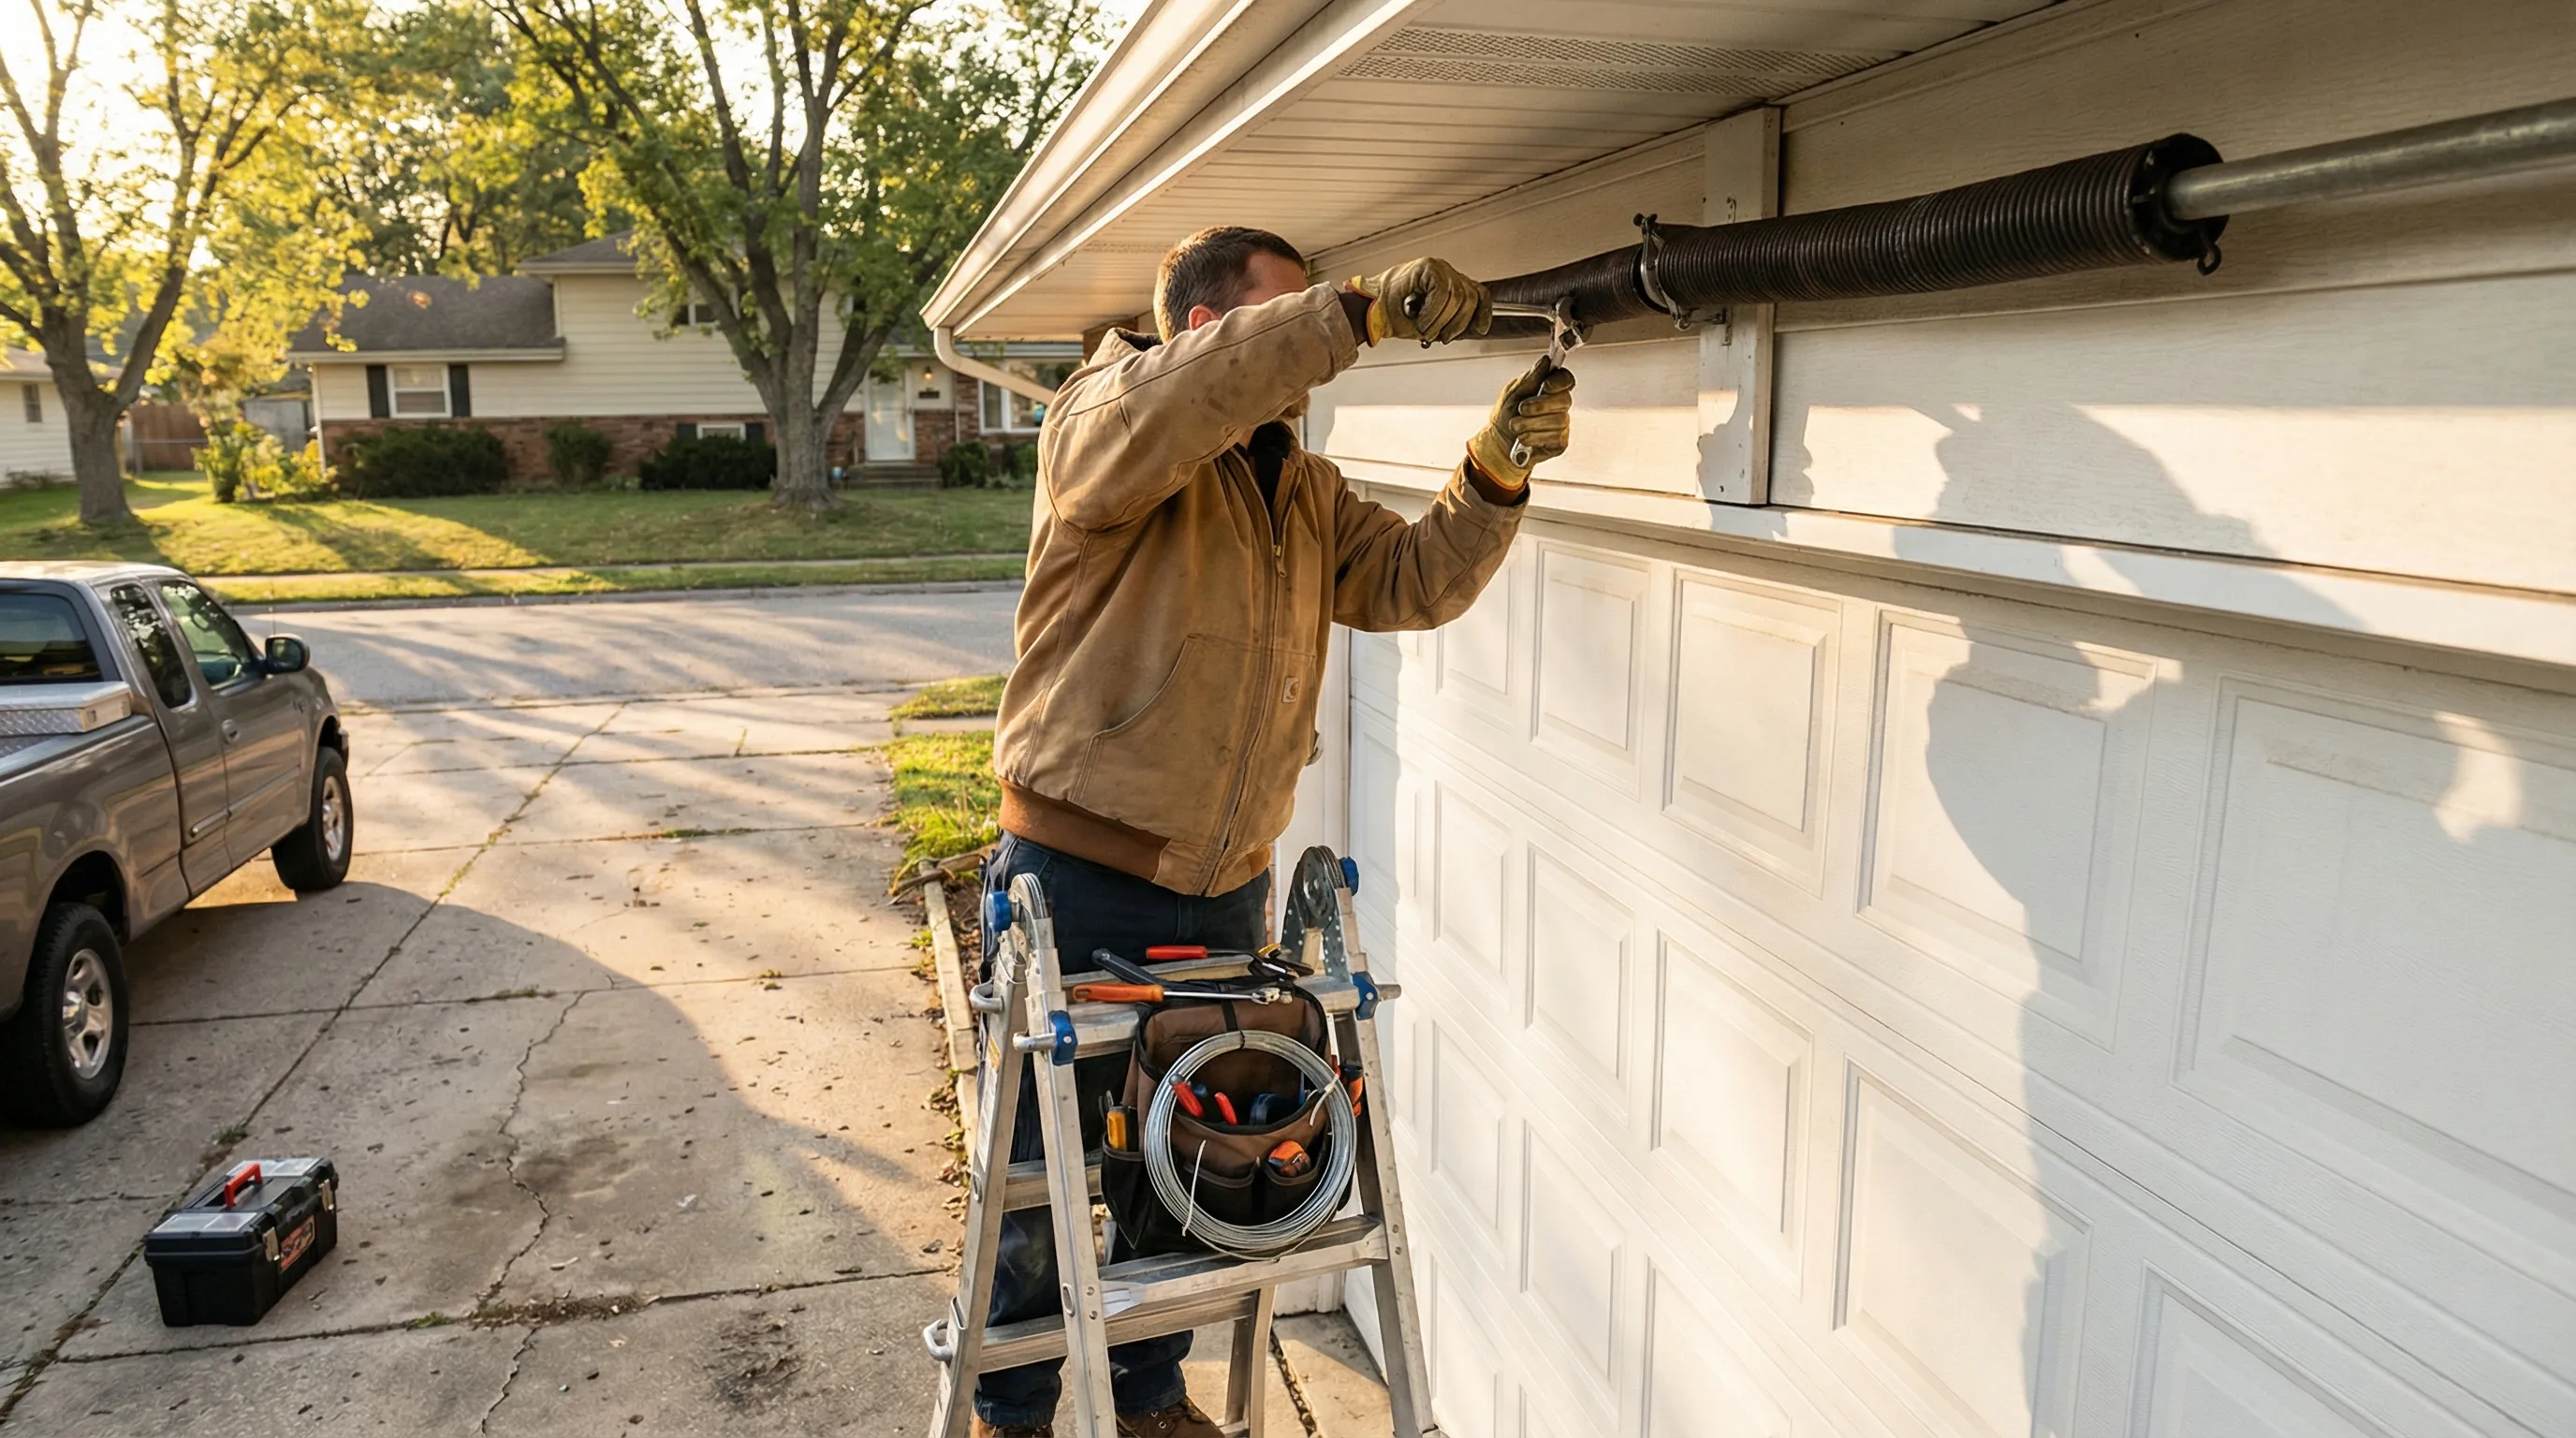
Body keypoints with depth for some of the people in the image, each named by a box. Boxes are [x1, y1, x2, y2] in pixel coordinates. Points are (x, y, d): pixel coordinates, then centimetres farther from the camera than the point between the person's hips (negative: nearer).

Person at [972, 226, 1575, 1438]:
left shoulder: (1308, 491, 13)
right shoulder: (1102, 417, -9)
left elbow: (1414, 582, 5)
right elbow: (1158, 410, -33)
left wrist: (1499, 468, -11)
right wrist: (1364, 311, -33)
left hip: (1225, 894, 7)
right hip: (1078, 888, -6)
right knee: (1043, 1183, 10)